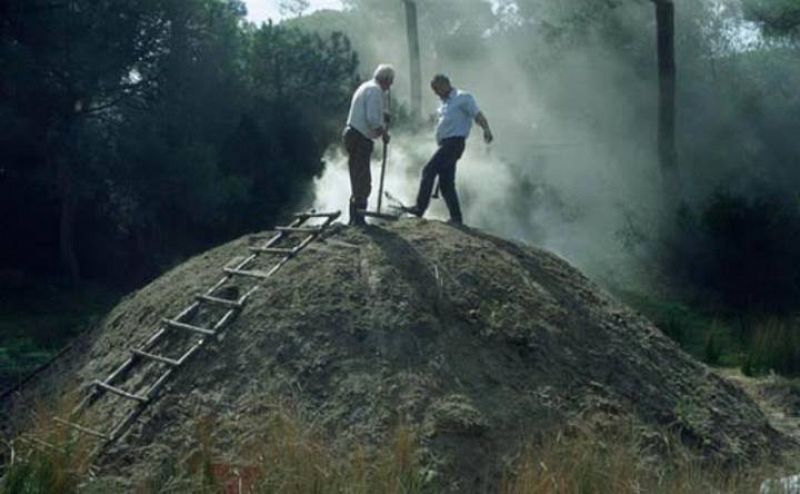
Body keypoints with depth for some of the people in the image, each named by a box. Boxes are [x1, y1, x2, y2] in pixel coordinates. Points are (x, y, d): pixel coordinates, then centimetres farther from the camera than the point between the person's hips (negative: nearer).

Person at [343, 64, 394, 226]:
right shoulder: (375, 90, -11)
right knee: (363, 181, -8)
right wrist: (384, 132, -9)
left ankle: (354, 218, 20)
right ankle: (358, 218, -7)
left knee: (359, 181, 15)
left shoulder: (366, 87, 21)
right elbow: (372, 119, -21)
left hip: (353, 135, 10)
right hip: (360, 138, -10)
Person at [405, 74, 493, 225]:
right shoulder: (445, 103, 24)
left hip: (454, 143, -10)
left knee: (429, 171, -16)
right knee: (446, 183, 7)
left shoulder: (463, 97, -3)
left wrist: (486, 129, -33)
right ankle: (456, 218, 9)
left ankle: (420, 208, -16)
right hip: (446, 144, 10)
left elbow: (477, 114, -15)